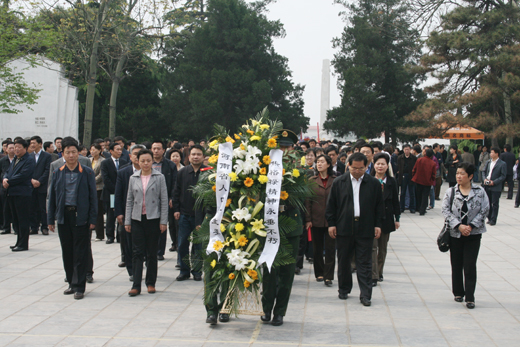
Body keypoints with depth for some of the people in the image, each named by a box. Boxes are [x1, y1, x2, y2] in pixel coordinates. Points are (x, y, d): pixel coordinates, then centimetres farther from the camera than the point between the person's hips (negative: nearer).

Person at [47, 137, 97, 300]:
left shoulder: (87, 173, 0)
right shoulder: (57, 173, 8)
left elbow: (93, 197, -1)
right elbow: (52, 197, 9)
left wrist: (92, 219, -6)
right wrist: (51, 219, 5)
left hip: (81, 217, -3)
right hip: (63, 216, 3)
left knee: (80, 253, -2)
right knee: (67, 253, 10)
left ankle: (79, 286, 4)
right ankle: (71, 283, 22)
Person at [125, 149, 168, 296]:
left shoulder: (159, 177, 0)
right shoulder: (133, 178, 7)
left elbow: (164, 200, -1)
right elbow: (129, 200, 10)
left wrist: (163, 221, -6)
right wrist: (127, 221, 6)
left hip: (153, 218, -2)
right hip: (137, 219, 2)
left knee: (152, 253, 6)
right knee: (137, 252, -1)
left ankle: (151, 283, 18)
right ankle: (136, 285, 0)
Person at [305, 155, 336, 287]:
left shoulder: (335, 181, 1)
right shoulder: (312, 181, 4)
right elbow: (307, 201, 3)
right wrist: (308, 219, -4)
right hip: (316, 220, 1)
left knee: (330, 248, -1)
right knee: (317, 248, 10)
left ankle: (328, 276, 4)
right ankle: (319, 273, 22)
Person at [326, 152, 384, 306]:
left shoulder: (374, 183, 2)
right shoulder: (339, 182, 3)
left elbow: (379, 206, 7)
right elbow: (331, 204, 6)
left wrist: (378, 225, 2)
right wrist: (331, 224, 1)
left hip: (365, 229, -1)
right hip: (344, 228, 1)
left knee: (364, 263, 1)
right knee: (343, 261, 11)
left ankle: (365, 295, 5)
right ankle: (344, 289, 27)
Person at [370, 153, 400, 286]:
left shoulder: (392, 182, 5)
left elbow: (395, 201, 8)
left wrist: (397, 218, 6)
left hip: (386, 218, 3)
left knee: (383, 247, 12)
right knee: (373, 247, -7)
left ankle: (379, 272, 25)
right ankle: (373, 276, -8)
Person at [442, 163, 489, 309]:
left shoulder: (480, 192, -3)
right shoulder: (451, 192, 0)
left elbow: (484, 211, -5)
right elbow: (446, 211, -7)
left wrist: (471, 226, -14)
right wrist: (459, 226, -17)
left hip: (473, 234, -2)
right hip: (455, 234, 2)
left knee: (470, 266, -5)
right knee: (456, 265, 10)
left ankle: (470, 297, 0)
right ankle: (458, 293, 25)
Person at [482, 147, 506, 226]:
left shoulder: (502, 164, -7)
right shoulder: (488, 162, 11)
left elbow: (503, 176, -9)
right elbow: (484, 172, 16)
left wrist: (494, 182, -18)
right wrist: (485, 179, -4)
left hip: (496, 187, -6)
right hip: (487, 186, 6)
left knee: (495, 204, -1)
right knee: (488, 203, 11)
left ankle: (493, 220, 4)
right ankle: (489, 218, 22)